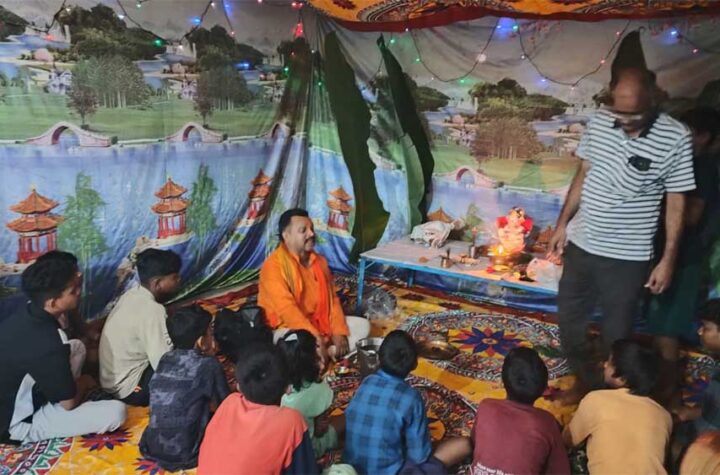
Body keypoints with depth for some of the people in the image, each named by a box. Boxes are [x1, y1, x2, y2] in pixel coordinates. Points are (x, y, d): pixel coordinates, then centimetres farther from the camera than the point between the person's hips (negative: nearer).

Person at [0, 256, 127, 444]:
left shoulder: (26, 313, -8)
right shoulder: (48, 343, -35)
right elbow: (69, 403, -20)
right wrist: (84, 383, 0)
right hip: (19, 425, -9)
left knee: (77, 347, 15)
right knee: (117, 412, -19)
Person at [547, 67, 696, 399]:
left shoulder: (675, 138, -14)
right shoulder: (598, 123, -4)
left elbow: (676, 204, -8)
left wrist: (668, 259, -8)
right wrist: (563, 223, 9)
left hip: (627, 257, -4)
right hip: (580, 245, 5)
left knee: (617, 334, 9)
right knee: (569, 322, 17)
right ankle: (587, 381, 41)